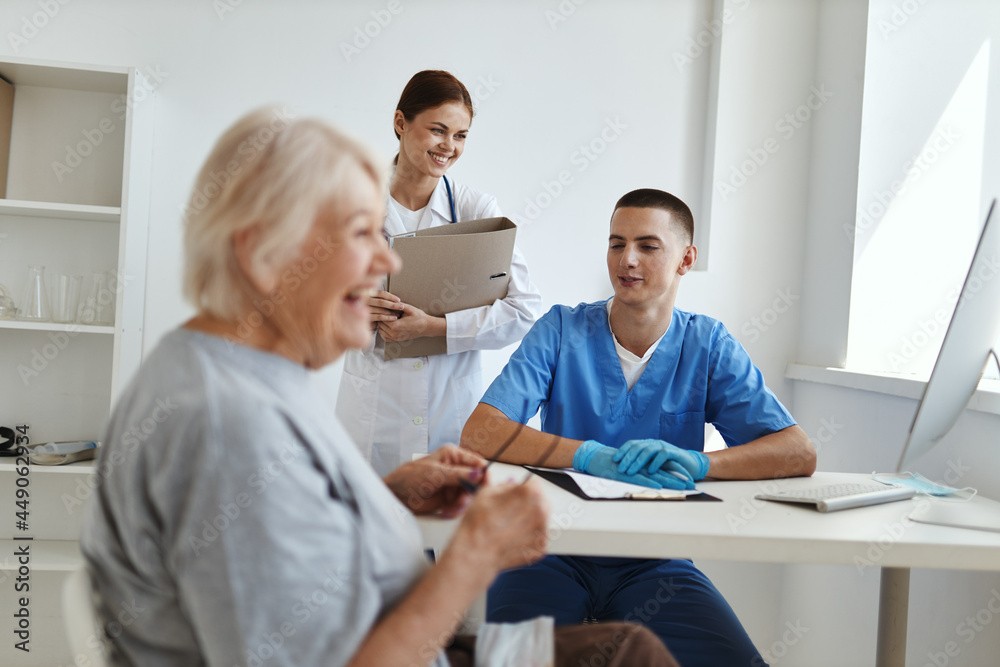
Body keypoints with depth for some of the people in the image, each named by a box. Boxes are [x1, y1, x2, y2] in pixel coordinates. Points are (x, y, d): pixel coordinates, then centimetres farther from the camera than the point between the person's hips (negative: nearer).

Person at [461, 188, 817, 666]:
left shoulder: (707, 345, 3)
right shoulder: (561, 330, -1)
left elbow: (799, 454, -5)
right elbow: (479, 434, -12)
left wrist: (696, 462, -22)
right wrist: (591, 456, -25)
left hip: (655, 561, 2)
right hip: (555, 549, -2)